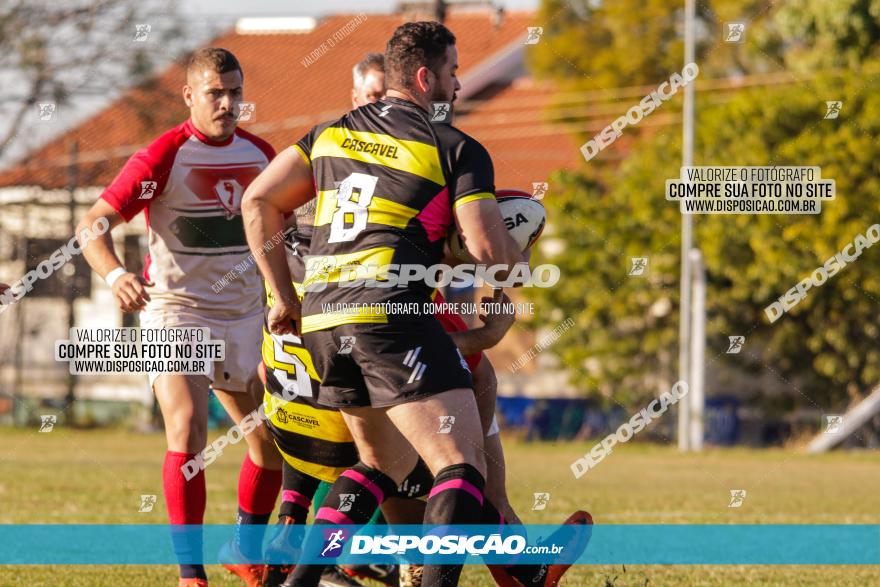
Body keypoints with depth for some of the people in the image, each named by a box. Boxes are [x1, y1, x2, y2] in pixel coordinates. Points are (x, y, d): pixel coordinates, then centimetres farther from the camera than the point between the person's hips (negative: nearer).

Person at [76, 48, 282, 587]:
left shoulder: (260, 154, 4)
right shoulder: (162, 158, -13)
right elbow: (93, 224, -15)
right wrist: (115, 274, -34)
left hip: (244, 315, 6)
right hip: (174, 312, -6)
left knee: (274, 439, 8)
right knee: (188, 430, -22)